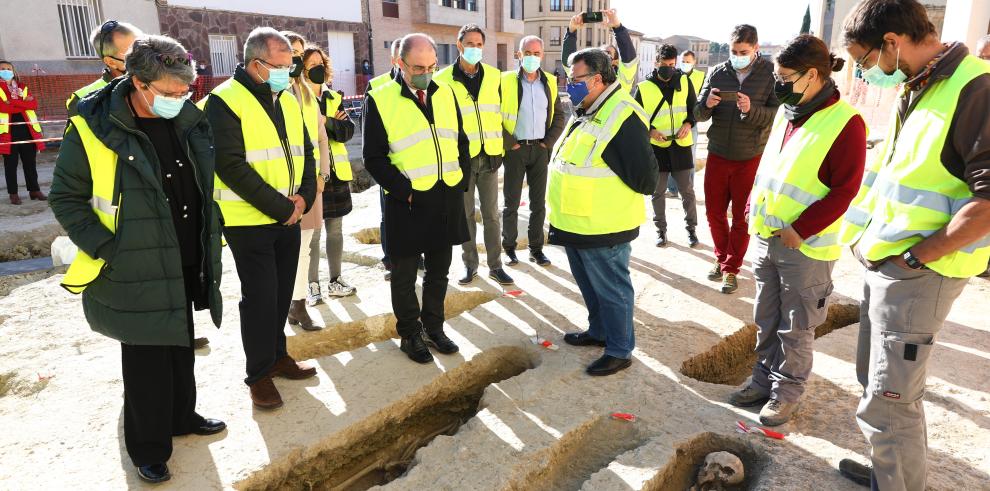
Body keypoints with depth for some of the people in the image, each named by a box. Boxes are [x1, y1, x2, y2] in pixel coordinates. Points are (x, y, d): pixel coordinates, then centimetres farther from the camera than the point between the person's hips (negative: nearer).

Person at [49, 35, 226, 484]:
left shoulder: (188, 121, 2)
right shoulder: (92, 128, -14)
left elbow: (205, 186, 15)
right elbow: (66, 198, -7)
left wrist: (209, 238, 11)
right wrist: (107, 249, -15)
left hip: (186, 266, 6)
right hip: (135, 274, -5)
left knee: (181, 345, 20)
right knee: (146, 360, 5)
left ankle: (181, 416, 40)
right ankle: (148, 446, 24)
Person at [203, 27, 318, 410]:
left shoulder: (288, 101, 11)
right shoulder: (225, 101, -12)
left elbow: (306, 151, 13)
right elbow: (231, 166, -19)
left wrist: (304, 196, -4)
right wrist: (280, 206, -18)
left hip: (288, 218, 7)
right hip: (249, 221, -6)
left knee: (282, 292, 14)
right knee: (260, 296, 0)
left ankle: (276, 355, 32)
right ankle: (259, 374, 15)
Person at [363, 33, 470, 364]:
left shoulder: (445, 93, 8)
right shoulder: (380, 100, -8)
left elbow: (461, 141, 14)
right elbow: (374, 158, -9)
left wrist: (460, 181, 5)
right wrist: (404, 191, -15)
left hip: (447, 199, 5)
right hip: (407, 201, -4)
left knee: (439, 271, 16)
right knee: (405, 275, 9)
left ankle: (433, 327, 33)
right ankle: (410, 334, 27)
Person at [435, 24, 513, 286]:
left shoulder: (494, 76, 6)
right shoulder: (443, 80, -3)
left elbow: (501, 113, 13)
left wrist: (501, 147, 8)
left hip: (489, 156, 2)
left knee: (491, 214, 7)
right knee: (466, 214, 8)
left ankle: (495, 265, 16)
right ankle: (470, 264, 21)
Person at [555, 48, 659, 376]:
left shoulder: (623, 116, -20)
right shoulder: (585, 112, 12)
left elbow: (645, 178, -22)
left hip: (603, 228, -10)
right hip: (575, 224, 10)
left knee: (611, 289, 5)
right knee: (589, 284, 23)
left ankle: (620, 351, 20)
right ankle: (599, 331, 42)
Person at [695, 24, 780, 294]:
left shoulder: (771, 74, -6)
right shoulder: (717, 72, 1)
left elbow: (777, 115, -11)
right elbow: (699, 114, 1)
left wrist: (751, 110, -28)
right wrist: (707, 104, -21)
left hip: (751, 158, -2)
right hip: (718, 155, 3)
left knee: (742, 217, 8)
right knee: (714, 212, 11)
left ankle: (731, 269, 22)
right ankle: (722, 258, 33)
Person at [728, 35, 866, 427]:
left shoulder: (845, 122, -14)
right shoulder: (786, 113, 8)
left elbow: (844, 191, -16)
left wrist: (799, 231, -18)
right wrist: (753, 210, 7)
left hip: (805, 247, -7)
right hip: (765, 239, 7)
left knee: (795, 329, 8)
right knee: (766, 321, 17)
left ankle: (786, 392, 24)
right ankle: (764, 380, 32)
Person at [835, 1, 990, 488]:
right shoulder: (914, 90, 12)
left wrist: (914, 257, -20)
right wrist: (851, 235, 19)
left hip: (918, 274, -9)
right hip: (884, 265, 9)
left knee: (887, 403, -2)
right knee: (876, 381, 20)